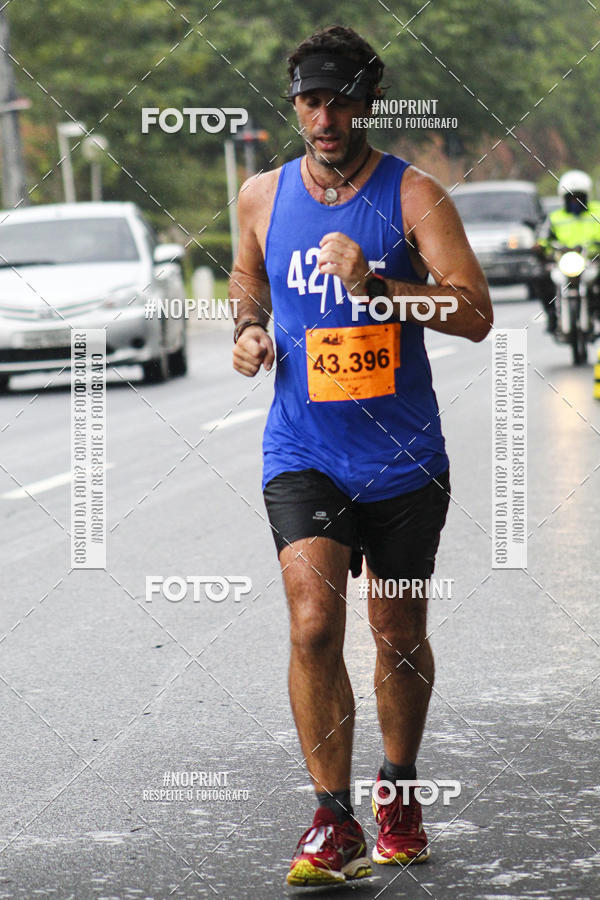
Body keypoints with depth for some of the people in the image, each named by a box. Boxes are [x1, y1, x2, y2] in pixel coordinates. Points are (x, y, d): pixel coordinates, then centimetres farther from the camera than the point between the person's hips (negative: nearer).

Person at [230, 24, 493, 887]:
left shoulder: (413, 195, -6)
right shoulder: (262, 196, 4)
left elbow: (475, 314, -13)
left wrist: (375, 283, -25)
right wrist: (249, 329, 2)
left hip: (403, 457, -1)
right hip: (302, 451, 1)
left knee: (399, 637, 12)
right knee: (315, 623, -17)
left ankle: (397, 790, 35)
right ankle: (333, 821, -12)